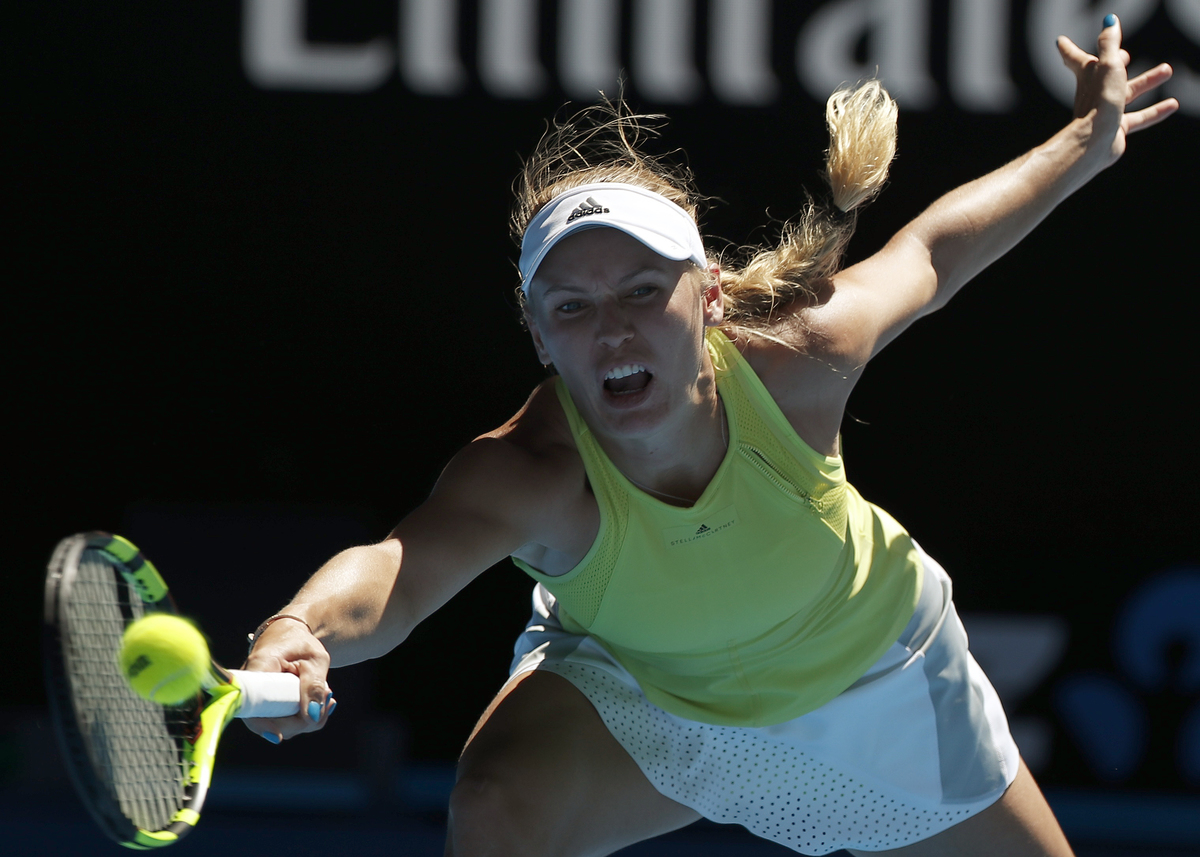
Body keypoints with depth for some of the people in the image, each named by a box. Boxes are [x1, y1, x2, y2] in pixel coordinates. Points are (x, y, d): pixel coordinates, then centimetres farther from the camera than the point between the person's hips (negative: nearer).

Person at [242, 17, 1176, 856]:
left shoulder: (795, 360, -34)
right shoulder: (531, 473, -40)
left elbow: (929, 254, -12)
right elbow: (402, 571, -60)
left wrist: (1089, 141, 0)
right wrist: (299, 636, -83)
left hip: (868, 680, 2)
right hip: (631, 691, -2)